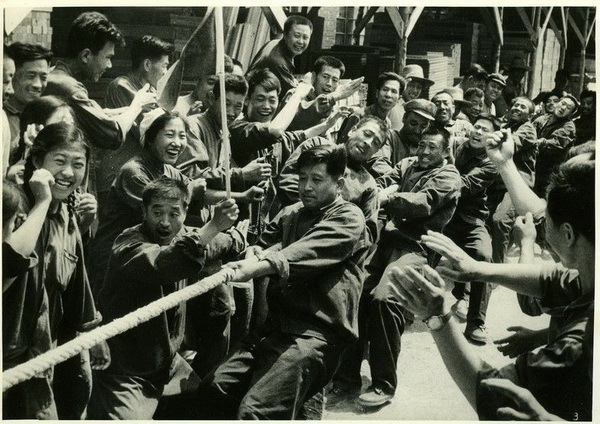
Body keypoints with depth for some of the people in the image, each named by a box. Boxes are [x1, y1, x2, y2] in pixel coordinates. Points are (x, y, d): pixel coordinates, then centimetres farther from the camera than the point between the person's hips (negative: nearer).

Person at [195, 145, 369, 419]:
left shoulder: (349, 218, 0)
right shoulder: (289, 214, 21)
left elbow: (308, 252, -17)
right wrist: (242, 262, -20)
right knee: (212, 389, -11)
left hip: (318, 332, -6)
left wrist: (255, 268, -32)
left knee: (255, 410, -23)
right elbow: (263, 246, 5)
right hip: (277, 324, 7)